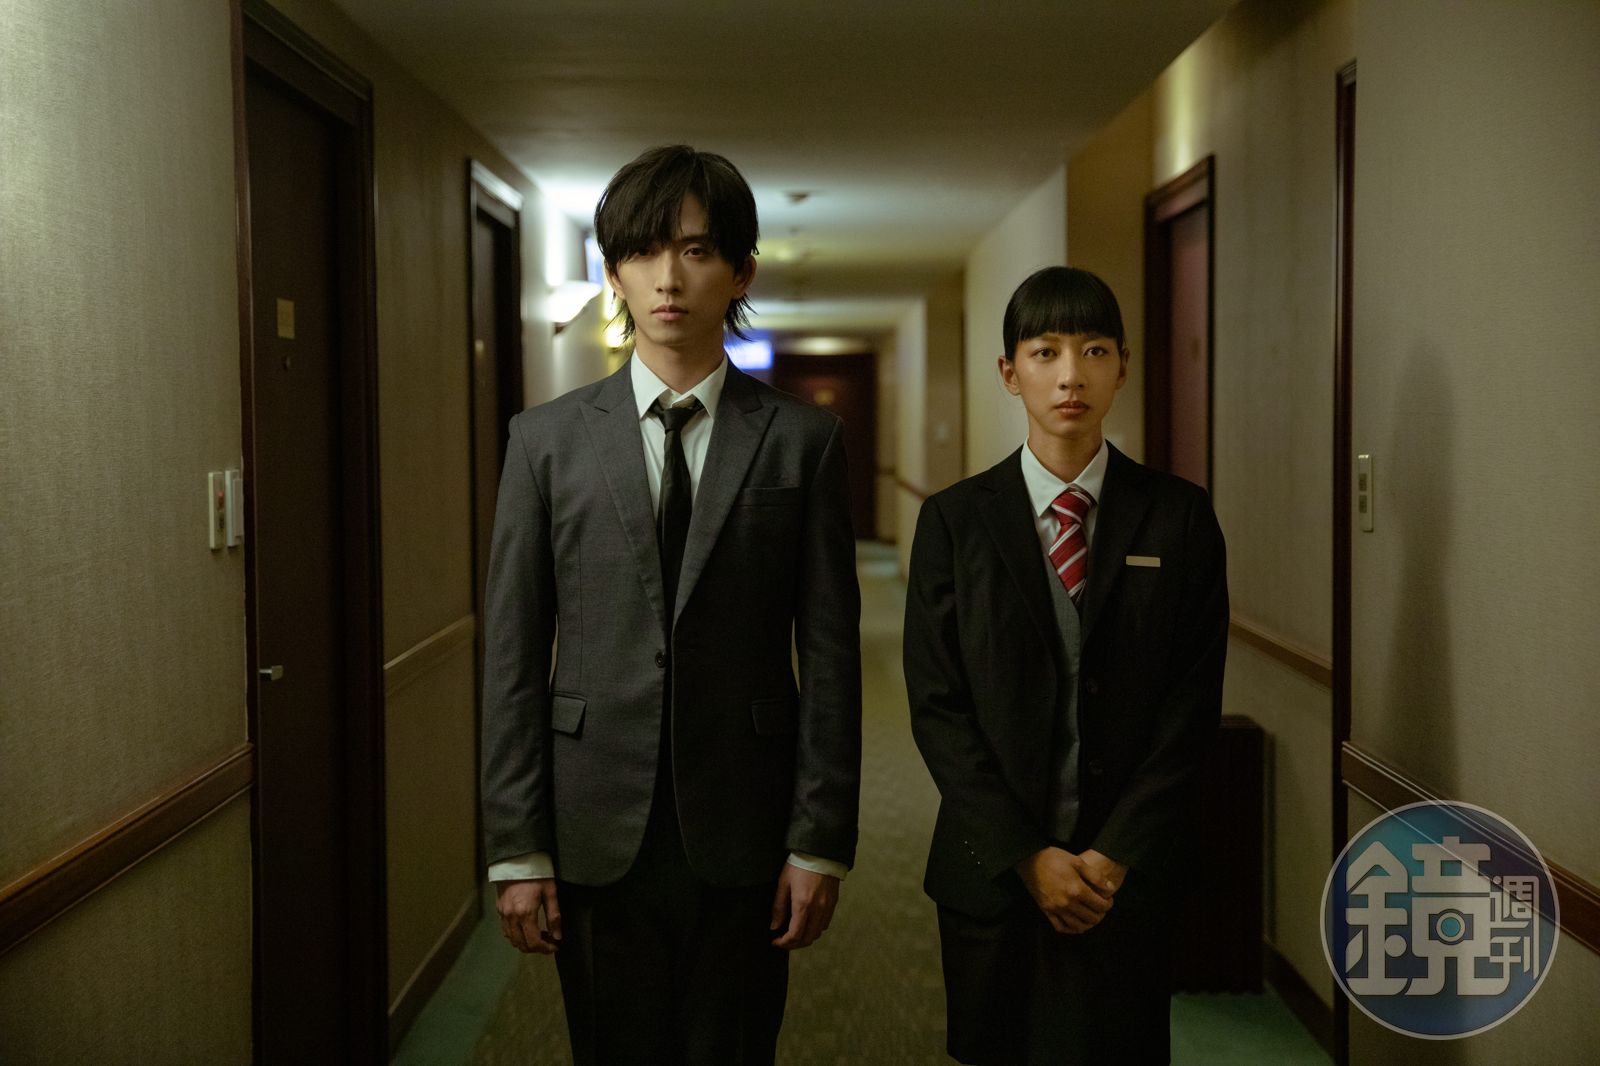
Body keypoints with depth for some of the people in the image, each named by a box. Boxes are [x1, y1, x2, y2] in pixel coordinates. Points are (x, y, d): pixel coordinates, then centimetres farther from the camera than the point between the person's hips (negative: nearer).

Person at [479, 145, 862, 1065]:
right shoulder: (547, 439, 3)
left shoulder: (803, 440, 1)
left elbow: (830, 654, 0)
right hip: (598, 839, 1)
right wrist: (517, 850, -1)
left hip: (744, 841, 0)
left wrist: (820, 842, -3)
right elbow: (513, 657, 2)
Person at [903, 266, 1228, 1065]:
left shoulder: (1179, 518, 0)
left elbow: (1193, 702, -3)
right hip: (992, 869, 0)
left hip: (1129, 870, 0)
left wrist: (1116, 853, -11)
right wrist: (1027, 855, -10)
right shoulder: (953, 521, 0)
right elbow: (937, 707, -3)